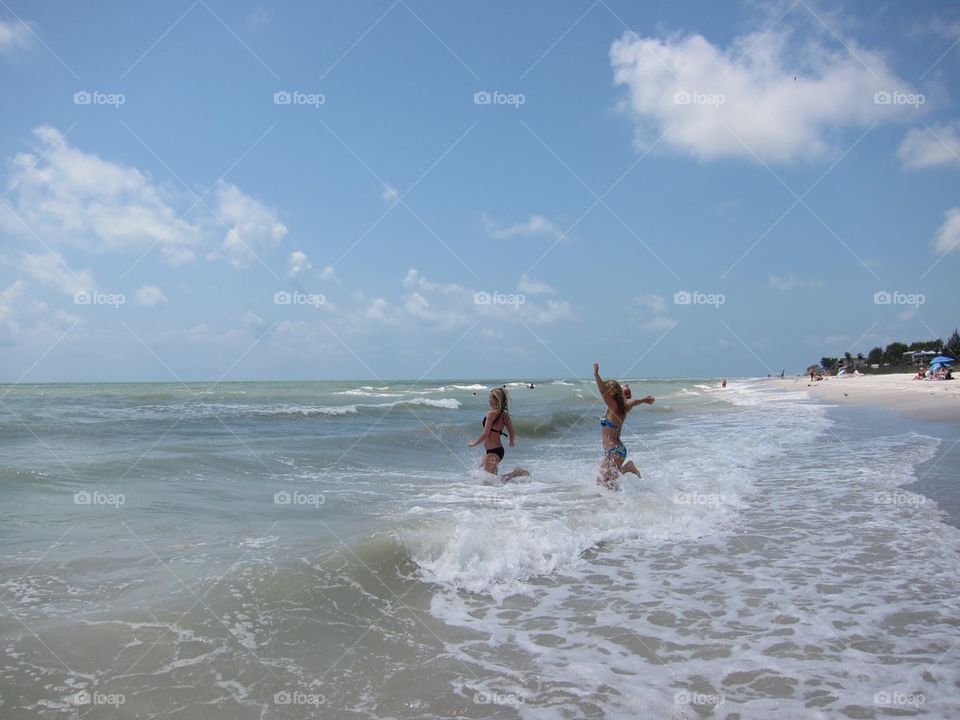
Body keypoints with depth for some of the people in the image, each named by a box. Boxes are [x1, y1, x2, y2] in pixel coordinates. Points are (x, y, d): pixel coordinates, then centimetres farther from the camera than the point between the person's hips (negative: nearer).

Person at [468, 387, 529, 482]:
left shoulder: (492, 413, -16)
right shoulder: (505, 414, 7)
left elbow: (485, 434, -18)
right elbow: (512, 434, 8)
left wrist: (474, 443, -4)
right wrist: (511, 442, 30)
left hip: (492, 451, -9)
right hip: (499, 449, 9)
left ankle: (515, 473, -9)